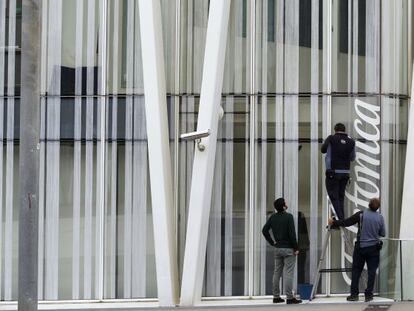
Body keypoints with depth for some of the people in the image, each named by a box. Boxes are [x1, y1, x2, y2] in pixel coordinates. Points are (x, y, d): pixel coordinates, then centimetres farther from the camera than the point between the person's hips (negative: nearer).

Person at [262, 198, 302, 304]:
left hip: (277, 248, 6)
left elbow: (264, 230, 4)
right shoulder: (288, 217, -14)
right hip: (288, 249, -6)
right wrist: (296, 248, -10)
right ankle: (289, 297, -6)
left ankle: (276, 296, 14)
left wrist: (272, 242, 10)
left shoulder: (273, 217, 4)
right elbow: (292, 234, -17)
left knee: (277, 272, 11)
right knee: (288, 273, -5)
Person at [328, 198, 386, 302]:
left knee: (356, 270, 9)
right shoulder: (380, 218, -5)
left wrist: (334, 222, 5)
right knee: (371, 271, 7)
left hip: (360, 247, -1)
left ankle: (354, 294, 9)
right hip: (374, 248, 1)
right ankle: (368, 295, 6)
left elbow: (346, 222, -8)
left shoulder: (361, 215, -10)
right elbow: (383, 234, 3)